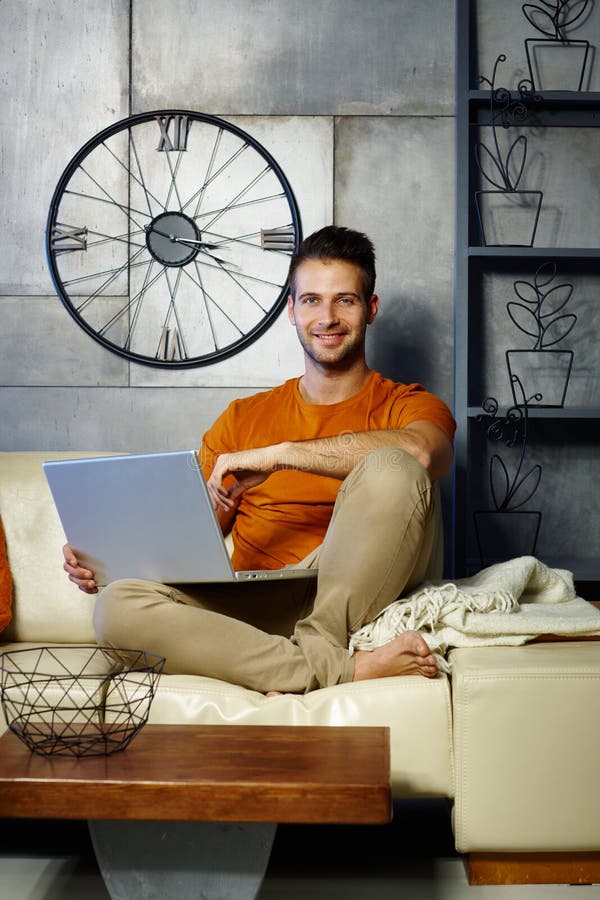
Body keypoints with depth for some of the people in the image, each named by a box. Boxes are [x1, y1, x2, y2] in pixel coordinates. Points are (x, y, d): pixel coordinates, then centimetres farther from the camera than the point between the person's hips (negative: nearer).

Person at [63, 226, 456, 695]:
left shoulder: (407, 405, 11)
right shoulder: (243, 418, 23)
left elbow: (422, 452, -16)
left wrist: (280, 453, -17)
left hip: (360, 594, -3)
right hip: (257, 607, 3)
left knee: (392, 470, -28)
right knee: (117, 606, -24)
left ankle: (315, 651, -23)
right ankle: (347, 668, -29)